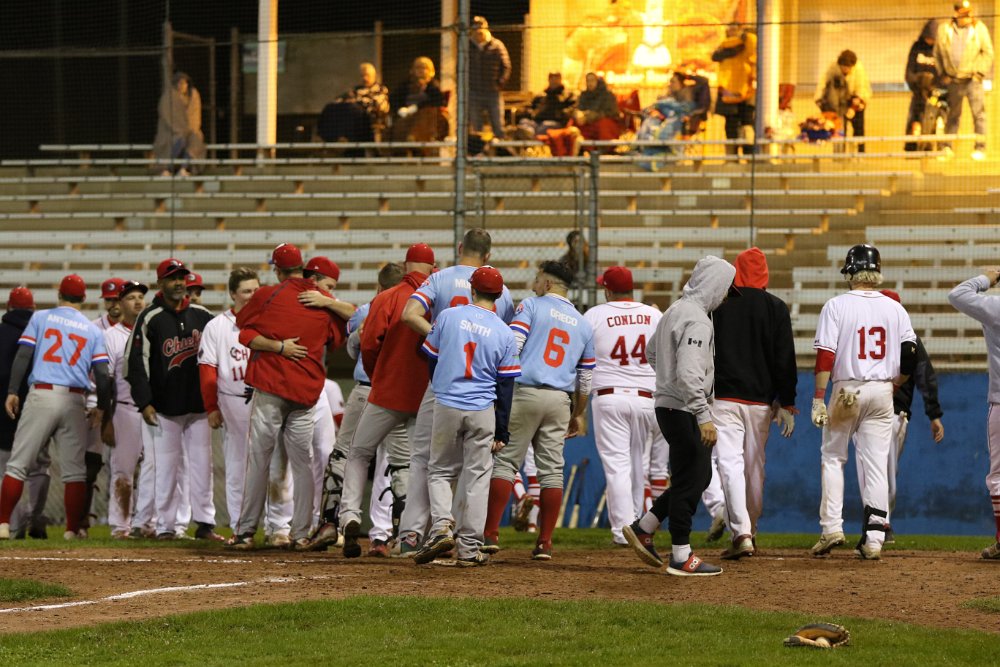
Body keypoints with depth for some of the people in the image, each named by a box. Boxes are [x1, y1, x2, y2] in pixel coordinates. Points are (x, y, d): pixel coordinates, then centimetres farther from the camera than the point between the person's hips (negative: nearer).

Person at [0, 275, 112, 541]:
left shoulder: (40, 318, 7)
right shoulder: (93, 330, 11)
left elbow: (23, 355, -2)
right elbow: (102, 373, 5)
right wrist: (101, 407, 15)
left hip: (41, 396, -1)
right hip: (75, 401, 2)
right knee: (74, 469, 6)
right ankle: (72, 530, 2)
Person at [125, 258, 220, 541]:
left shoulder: (202, 316, 9)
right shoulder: (150, 319, -3)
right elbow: (136, 363, -5)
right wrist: (144, 403, -11)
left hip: (198, 404, 3)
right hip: (164, 408, -3)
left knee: (202, 465, 2)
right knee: (166, 468, -1)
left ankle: (205, 523, 5)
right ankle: (165, 527, 3)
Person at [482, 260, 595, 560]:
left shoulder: (531, 306, 2)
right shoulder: (583, 324, 16)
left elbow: (511, 347, -11)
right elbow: (585, 377, 18)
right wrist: (579, 415, 27)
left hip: (525, 393, -4)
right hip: (560, 400, 4)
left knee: (505, 462, -1)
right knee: (551, 469, 6)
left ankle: (491, 534, -8)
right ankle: (544, 543, 4)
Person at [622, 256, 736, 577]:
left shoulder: (674, 311, 13)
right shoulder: (696, 319, -18)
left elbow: (651, 352, 26)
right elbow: (688, 373, -27)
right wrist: (704, 415, -27)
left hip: (667, 404, 10)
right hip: (683, 409, -10)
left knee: (699, 476, 18)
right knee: (690, 481, -4)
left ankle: (643, 528, 20)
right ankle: (681, 557, 1)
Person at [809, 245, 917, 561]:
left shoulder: (837, 306, -7)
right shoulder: (895, 309, 4)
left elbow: (826, 356, -12)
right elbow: (910, 355, 5)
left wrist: (818, 399, -10)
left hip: (846, 390, -3)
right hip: (882, 392, 3)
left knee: (833, 457, 13)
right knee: (876, 465, 3)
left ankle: (832, 526, 2)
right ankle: (873, 539, 0)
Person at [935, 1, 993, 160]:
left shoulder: (979, 28, -2)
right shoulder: (944, 29, 2)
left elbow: (988, 52, 1)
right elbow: (937, 53, 13)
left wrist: (980, 72, -5)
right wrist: (942, 74, 8)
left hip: (972, 79, -2)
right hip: (953, 80, 2)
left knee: (978, 112, -7)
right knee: (953, 114, 10)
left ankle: (980, 149, -5)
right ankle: (947, 147, 18)